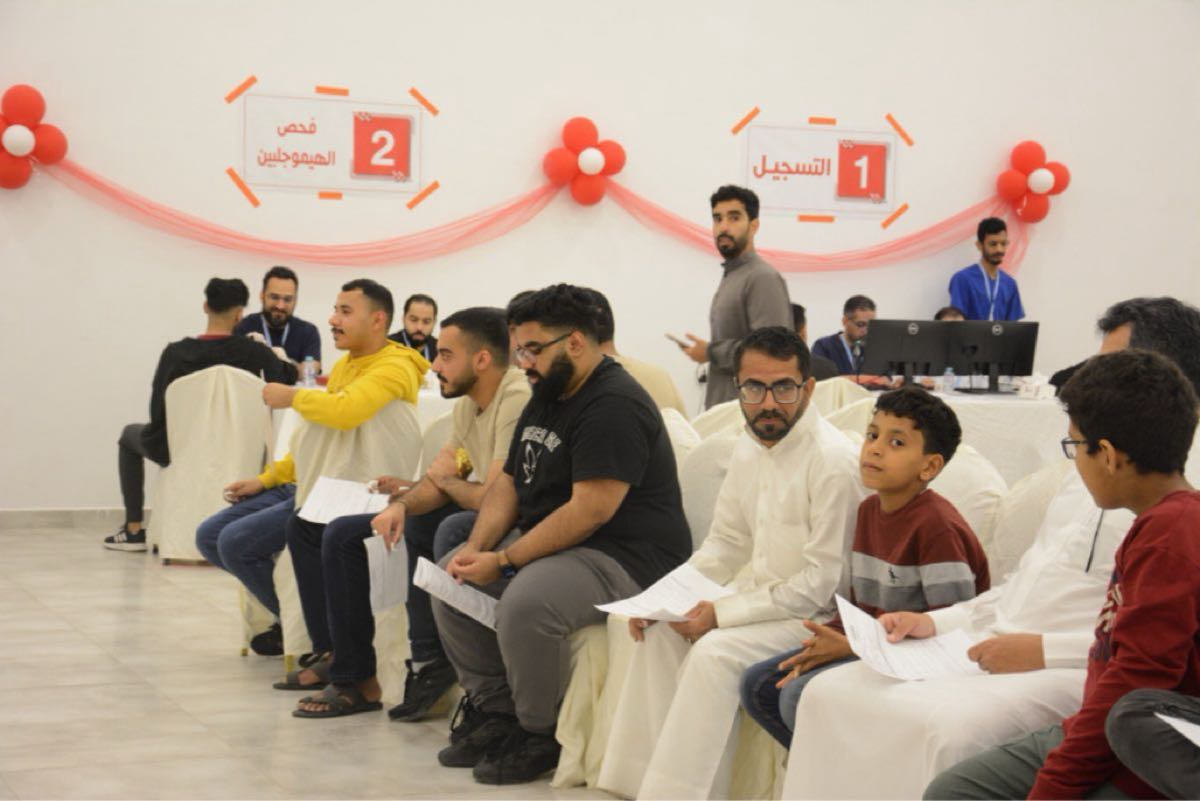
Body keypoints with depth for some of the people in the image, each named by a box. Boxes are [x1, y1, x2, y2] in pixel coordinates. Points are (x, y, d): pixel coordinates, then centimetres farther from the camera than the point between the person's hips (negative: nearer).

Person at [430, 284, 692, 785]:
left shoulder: (614, 406, -18)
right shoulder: (546, 399, 15)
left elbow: (590, 510, -26)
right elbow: (509, 483, 16)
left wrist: (504, 561, -22)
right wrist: (476, 547, -2)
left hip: (626, 558, -11)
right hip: (548, 544, 11)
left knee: (524, 603, -34)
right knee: (449, 582, 6)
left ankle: (539, 736, -12)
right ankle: (494, 710, 7)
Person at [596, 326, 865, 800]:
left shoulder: (834, 462, -21)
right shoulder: (749, 449, 7)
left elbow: (822, 582, -22)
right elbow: (726, 544, 16)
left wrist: (723, 613, -21)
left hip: (815, 615, -9)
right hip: (762, 595, 9)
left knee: (716, 652, -27)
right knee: (662, 629, -5)